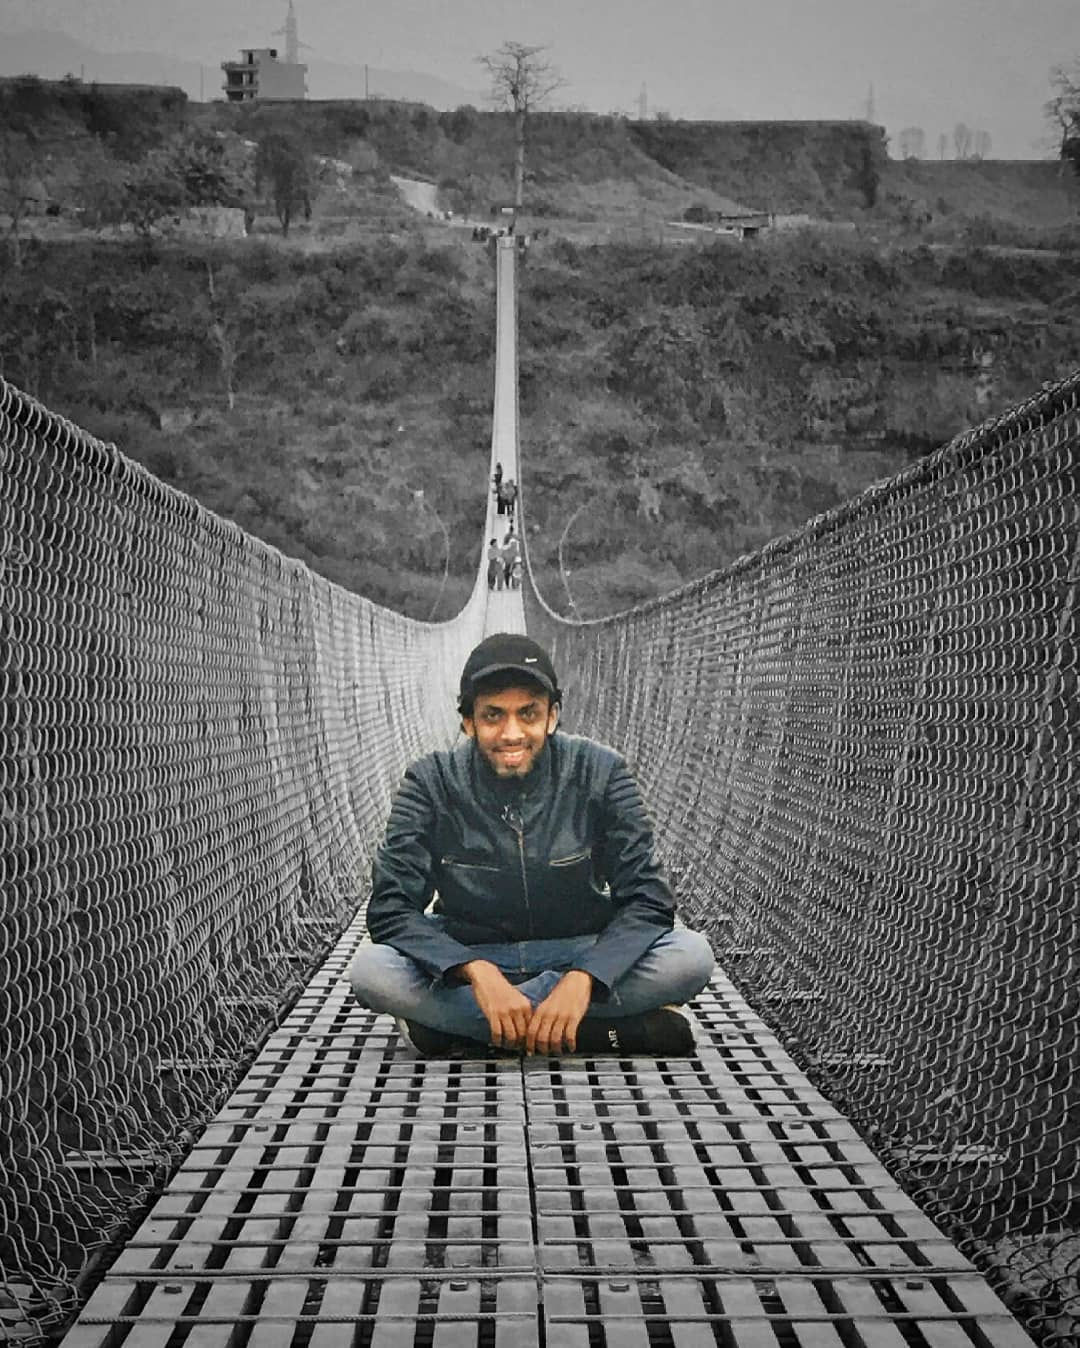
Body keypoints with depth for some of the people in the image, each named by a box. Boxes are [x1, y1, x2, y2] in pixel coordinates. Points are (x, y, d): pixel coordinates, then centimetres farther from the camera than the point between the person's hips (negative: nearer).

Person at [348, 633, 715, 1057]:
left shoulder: (600, 773, -11)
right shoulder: (432, 782, -11)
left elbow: (647, 900, -15)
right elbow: (391, 909, -16)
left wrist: (582, 979, -32)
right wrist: (478, 973, -33)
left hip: (581, 955, 0)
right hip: (470, 957, 0)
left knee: (692, 955, -28)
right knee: (369, 971, -31)